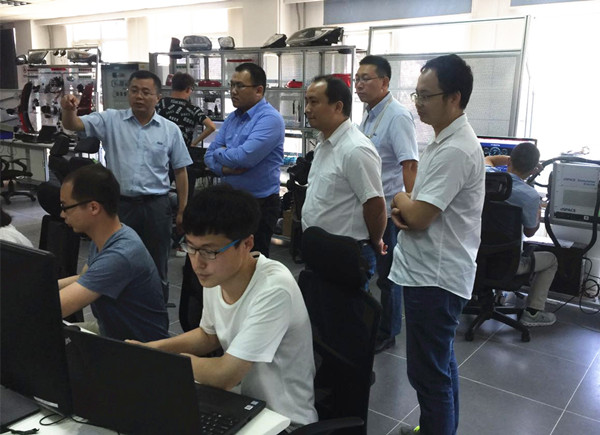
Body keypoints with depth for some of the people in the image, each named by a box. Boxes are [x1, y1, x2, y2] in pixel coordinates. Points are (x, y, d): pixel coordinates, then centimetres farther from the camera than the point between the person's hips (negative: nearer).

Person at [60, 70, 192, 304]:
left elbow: (180, 171, 5)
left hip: (156, 206, 0)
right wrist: (68, 109, -30)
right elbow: (73, 125, -7)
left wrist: (182, 210, 3)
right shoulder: (111, 120, 2)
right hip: (120, 204, 0)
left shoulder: (170, 130, 3)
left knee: (157, 267, 11)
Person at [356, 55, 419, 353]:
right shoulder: (368, 114, 11)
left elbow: (409, 164, -22)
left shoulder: (397, 116, -16)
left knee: (387, 275, 5)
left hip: (388, 208, -9)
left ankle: (387, 333, 21)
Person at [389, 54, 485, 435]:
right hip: (436, 271, 11)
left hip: (434, 276, -11)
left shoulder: (455, 150, -22)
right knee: (441, 363, 22)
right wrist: (405, 206, -5)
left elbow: (418, 217, -23)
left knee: (427, 372, 0)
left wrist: (400, 199, -2)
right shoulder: (446, 140, 12)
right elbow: (421, 206, 18)